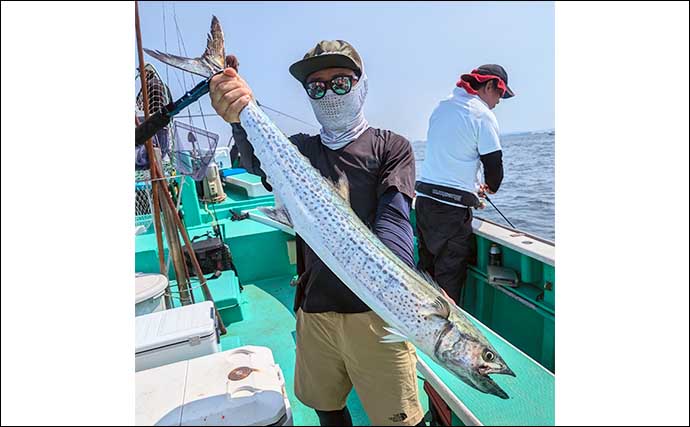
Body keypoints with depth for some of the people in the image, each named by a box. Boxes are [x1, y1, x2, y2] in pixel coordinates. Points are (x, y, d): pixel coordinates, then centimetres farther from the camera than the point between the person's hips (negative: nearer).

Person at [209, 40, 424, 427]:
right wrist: (242, 120, -36)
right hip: (314, 308, 4)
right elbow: (263, 163, -14)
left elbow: (394, 218, -14)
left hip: (374, 309, -3)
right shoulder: (301, 148, 10)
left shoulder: (390, 146, 2)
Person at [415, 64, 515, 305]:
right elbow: (494, 163, -6)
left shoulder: (442, 107, 16)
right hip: (452, 207, -7)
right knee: (450, 277, 2)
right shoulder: (482, 114, -7)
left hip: (424, 198, 8)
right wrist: (490, 187, 17)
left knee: (426, 270, 18)